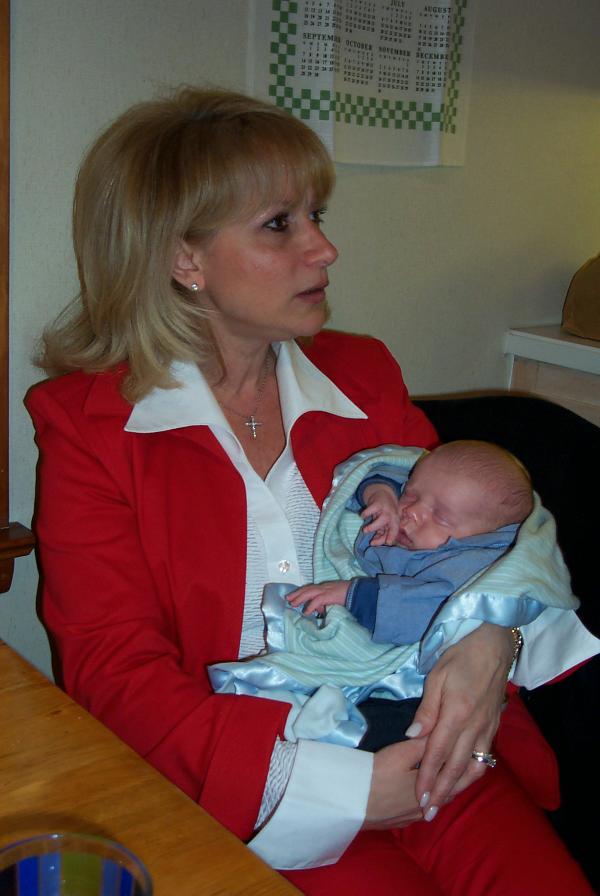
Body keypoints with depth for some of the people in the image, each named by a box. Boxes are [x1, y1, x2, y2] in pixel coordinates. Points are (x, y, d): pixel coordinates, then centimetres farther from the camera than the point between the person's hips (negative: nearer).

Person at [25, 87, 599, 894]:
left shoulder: (362, 373, 11)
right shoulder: (87, 423, -2)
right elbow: (114, 669, -8)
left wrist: (490, 636, -14)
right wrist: (337, 788, -19)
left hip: (419, 758, 4)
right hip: (243, 792, -3)